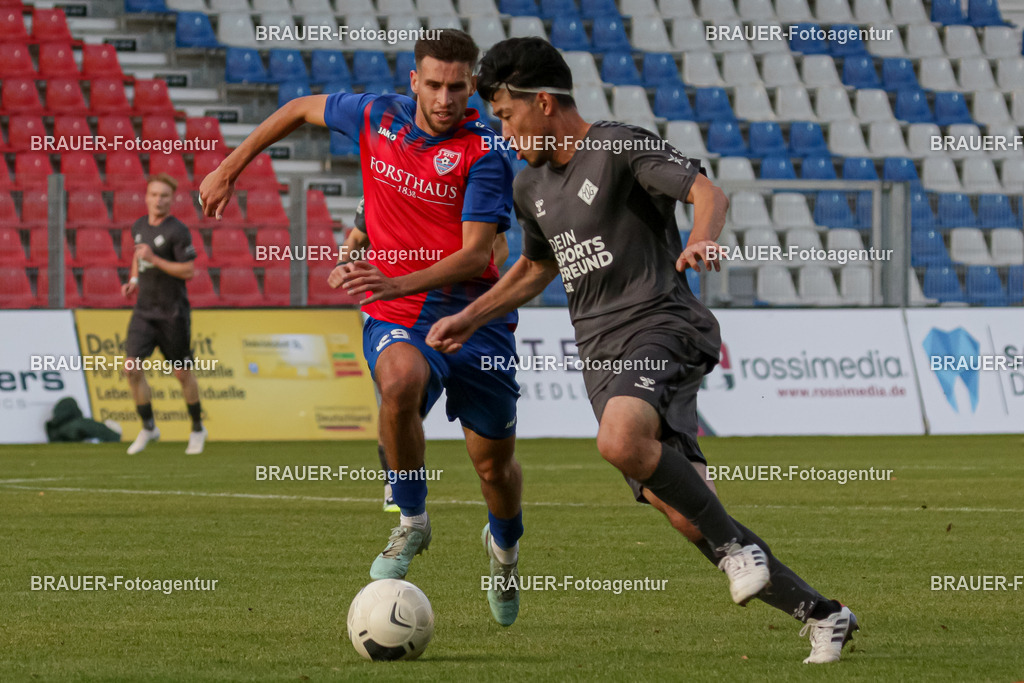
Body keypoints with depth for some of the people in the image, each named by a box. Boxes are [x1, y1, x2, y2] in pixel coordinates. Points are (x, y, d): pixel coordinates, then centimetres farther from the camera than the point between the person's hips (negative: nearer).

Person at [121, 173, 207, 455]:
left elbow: (189, 271, -17)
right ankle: (148, 427, 7)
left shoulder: (177, 231, -13)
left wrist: (154, 260, -24)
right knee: (132, 368, -9)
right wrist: (134, 280, 11)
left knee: (182, 373, 6)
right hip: (144, 311, 5)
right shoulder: (139, 227, 7)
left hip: (173, 313, -5)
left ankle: (197, 429, 26)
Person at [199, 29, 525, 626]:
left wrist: (396, 282, -34)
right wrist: (229, 170, 20)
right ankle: (412, 523, -12)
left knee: (494, 463, 5)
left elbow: (476, 254, -21)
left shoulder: (486, 156, -14)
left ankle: (505, 543, 42)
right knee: (401, 383, -34)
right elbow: (302, 109, 18)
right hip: (396, 316, 1)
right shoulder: (377, 116, -1)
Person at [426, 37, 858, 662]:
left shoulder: (622, 148, -4)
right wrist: (468, 319, 29)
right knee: (683, 512, -6)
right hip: (601, 355, 7)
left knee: (621, 440, -37)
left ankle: (736, 546, -20)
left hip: (660, 326, -7)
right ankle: (821, 615, 3)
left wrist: (703, 238, -37)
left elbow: (707, 191, -16)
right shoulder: (532, 187, 19)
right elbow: (535, 268, 36)